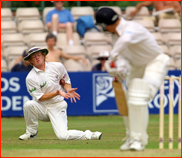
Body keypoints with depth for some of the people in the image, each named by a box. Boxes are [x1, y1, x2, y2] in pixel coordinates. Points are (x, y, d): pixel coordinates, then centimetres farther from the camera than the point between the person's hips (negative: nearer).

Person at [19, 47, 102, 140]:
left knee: (63, 135, -22)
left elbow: (65, 81, 14)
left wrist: (68, 90, -10)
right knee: (28, 105, -33)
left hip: (57, 107, -1)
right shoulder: (30, 78, -9)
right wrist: (57, 93, -25)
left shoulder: (57, 67, -1)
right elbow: (40, 97, -12)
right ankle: (31, 133, -10)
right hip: (42, 107, 1)